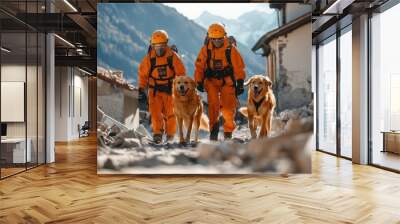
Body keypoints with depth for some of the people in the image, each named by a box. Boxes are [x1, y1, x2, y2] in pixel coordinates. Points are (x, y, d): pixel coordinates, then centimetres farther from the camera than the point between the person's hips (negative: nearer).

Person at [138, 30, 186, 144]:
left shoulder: (173, 56, -8)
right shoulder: (148, 58, -4)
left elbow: (181, 72, -1)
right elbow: (143, 74, 4)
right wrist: (141, 89, 1)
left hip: (169, 88, -1)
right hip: (154, 89, 1)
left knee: (170, 112, 2)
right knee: (155, 111, -9)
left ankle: (170, 134, 19)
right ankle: (158, 133, 0)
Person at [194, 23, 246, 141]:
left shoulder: (231, 49, -6)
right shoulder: (205, 49, -1)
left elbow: (239, 67, -4)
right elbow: (199, 66, 3)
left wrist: (240, 83, -6)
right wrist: (199, 82, -2)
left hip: (227, 81, -1)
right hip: (211, 80, 1)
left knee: (228, 107, -2)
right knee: (213, 103, -17)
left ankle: (228, 131, 14)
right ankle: (214, 127, -6)